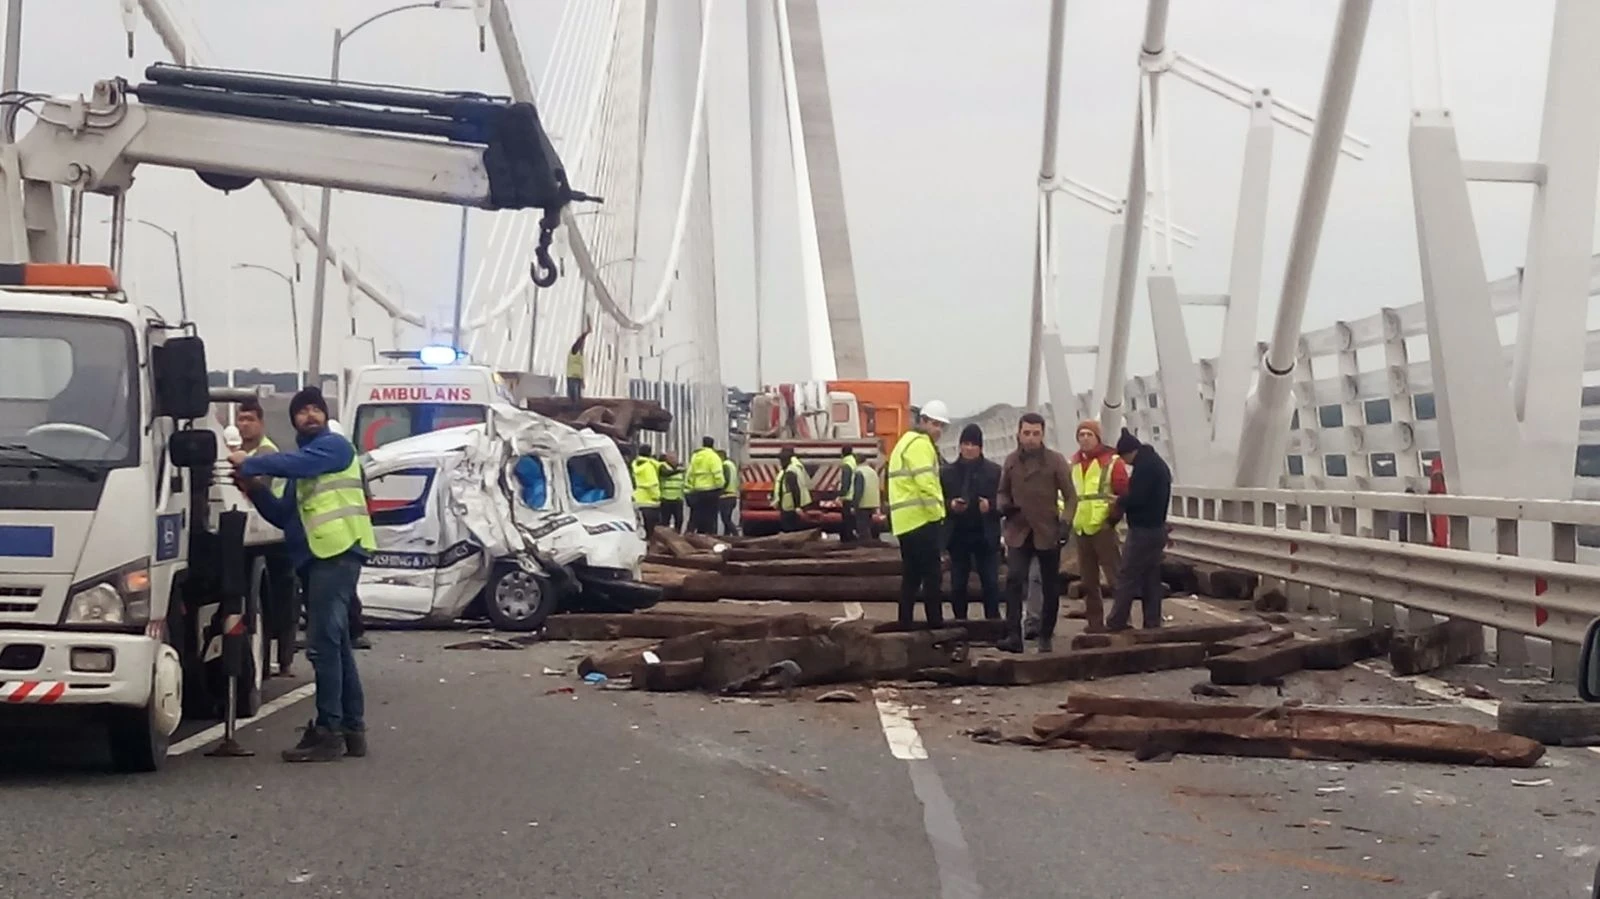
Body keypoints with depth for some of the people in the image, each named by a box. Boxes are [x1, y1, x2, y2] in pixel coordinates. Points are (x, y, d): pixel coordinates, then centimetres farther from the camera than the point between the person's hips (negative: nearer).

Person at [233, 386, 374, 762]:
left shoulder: (334, 445, -2)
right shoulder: (305, 463, 24)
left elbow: (290, 463, -20)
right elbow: (284, 516, 20)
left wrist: (247, 464, -8)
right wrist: (255, 489, 6)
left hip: (338, 552, -10)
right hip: (317, 557, 10)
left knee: (324, 643, -13)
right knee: (336, 643, 12)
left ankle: (328, 731, -13)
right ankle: (351, 728, 17)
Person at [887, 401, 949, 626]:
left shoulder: (907, 442, 23)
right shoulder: (920, 444, -10)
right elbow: (926, 483, -19)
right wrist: (937, 512, -11)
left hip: (907, 520, 10)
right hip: (921, 519, -10)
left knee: (911, 576, 11)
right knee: (932, 575, -9)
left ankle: (905, 625, 11)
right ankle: (936, 626, -10)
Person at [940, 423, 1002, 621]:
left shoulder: (994, 471, 3)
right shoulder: (948, 472, 6)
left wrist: (991, 505, -17)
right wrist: (950, 505, -14)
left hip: (985, 535, -1)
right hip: (958, 535, 1)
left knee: (990, 582, -3)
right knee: (958, 583, 4)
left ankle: (993, 620, 3)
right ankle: (960, 621, 13)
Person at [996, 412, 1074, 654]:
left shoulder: (1056, 461, -3)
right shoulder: (1011, 461, 6)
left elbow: (1070, 496, -1)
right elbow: (1003, 492, 18)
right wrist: (1005, 505, -5)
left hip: (1048, 532, -1)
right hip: (1018, 532, 1)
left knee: (1050, 586, 7)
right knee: (1014, 579, -16)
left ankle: (1046, 636, 21)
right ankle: (1013, 635, -21)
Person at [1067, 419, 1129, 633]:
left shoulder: (1111, 461, -4)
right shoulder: (1074, 463, 13)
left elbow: (1124, 493, -7)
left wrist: (1114, 516, -13)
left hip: (1103, 527, -6)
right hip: (1080, 529, 6)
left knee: (1115, 575, -7)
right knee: (1088, 579, 10)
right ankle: (1094, 621, 17)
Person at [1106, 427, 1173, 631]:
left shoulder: (1144, 465, -16)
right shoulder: (1157, 463, 16)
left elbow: (1136, 497, -23)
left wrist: (1119, 503, -4)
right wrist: (1123, 502, 10)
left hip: (1143, 531, -10)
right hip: (1156, 528, 10)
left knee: (1127, 578, -7)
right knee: (1151, 580, 10)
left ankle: (1115, 625, -6)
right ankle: (1152, 624, 10)